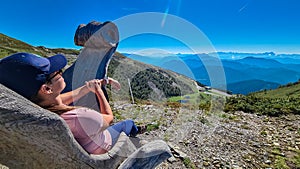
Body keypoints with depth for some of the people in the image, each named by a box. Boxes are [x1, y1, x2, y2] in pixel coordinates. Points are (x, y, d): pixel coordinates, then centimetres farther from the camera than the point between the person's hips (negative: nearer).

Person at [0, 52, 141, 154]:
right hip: (102, 149, -5)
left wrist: (89, 86, 0)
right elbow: (109, 117, -26)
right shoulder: (79, 118, -50)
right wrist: (98, 90, -15)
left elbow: (66, 98, -4)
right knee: (128, 123, 23)